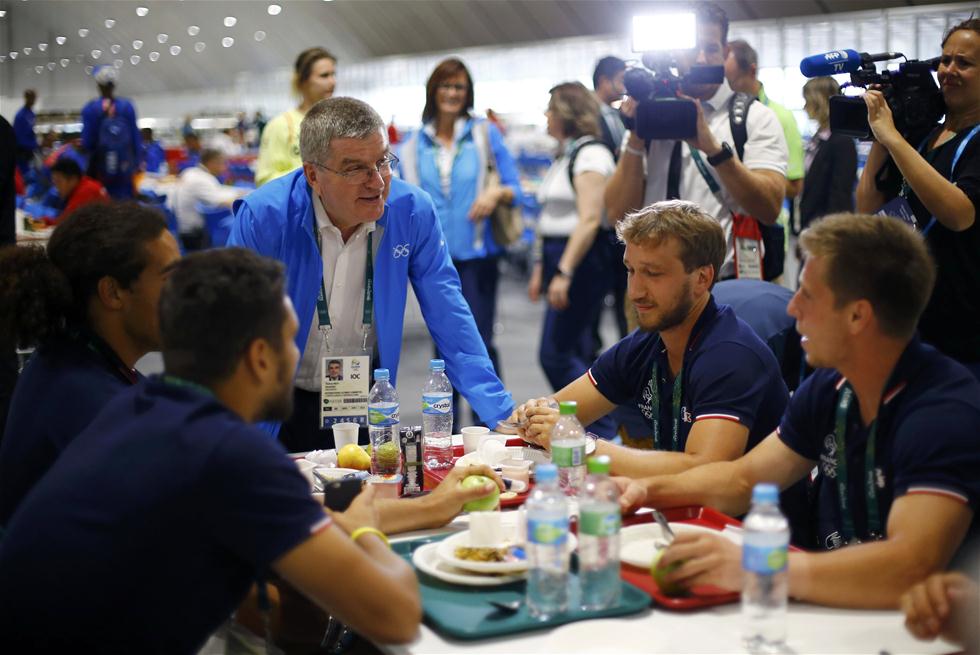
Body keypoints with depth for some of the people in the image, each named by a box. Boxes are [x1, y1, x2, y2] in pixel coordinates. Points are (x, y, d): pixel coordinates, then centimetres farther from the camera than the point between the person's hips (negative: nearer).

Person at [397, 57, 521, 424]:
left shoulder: (485, 133, 1)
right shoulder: (413, 146, 8)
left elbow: (515, 190, 3)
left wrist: (497, 192, -17)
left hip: (477, 253, -3)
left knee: (479, 341, -8)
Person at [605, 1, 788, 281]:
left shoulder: (756, 117, 0)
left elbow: (769, 209, -14)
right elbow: (620, 214, 0)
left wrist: (713, 147, -23)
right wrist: (636, 139, -11)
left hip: (728, 284, -2)